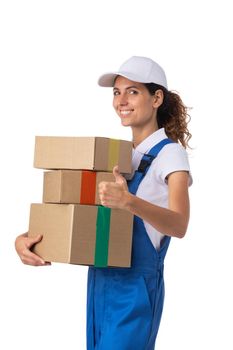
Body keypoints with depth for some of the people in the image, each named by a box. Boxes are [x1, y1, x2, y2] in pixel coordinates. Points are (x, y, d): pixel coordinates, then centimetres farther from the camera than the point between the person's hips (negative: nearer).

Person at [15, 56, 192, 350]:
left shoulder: (169, 154, -7)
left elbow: (179, 225, -23)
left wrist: (129, 202, -41)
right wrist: (26, 238, -7)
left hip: (135, 289, -7)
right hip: (99, 283, 7)